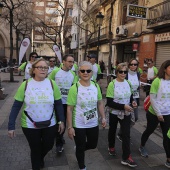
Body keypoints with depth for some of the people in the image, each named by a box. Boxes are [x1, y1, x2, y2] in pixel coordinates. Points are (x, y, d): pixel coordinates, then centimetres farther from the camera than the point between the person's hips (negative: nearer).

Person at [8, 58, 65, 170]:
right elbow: (16, 106, -8)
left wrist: (61, 121, -2)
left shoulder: (52, 84, -9)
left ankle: (41, 158, 56)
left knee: (48, 146, 20)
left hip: (50, 124, 2)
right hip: (30, 125, -1)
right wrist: (11, 126, -9)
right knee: (35, 149, 16)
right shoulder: (25, 85, -12)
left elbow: (58, 104, -2)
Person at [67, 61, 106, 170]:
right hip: (79, 125, -4)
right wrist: (70, 127, -15)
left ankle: (79, 149, 53)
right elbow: (69, 109, -15)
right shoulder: (74, 88, -18)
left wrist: (103, 117, 4)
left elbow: (100, 103, 9)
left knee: (93, 145, 22)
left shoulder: (96, 86, -3)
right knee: (80, 148, 14)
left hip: (93, 124, 5)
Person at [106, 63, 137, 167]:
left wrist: (133, 101, -8)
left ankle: (126, 157, 11)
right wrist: (123, 106, -27)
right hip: (114, 113, -3)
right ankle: (111, 147, 46)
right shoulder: (112, 84, -17)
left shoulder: (128, 83, -2)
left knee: (126, 134, -1)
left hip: (126, 113, 3)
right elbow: (109, 103, -21)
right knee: (112, 131, 19)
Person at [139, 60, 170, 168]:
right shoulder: (157, 81, -16)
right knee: (149, 131, 16)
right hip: (154, 113, -3)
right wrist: (158, 114, -14)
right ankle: (142, 147, 42)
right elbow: (153, 99, -15)